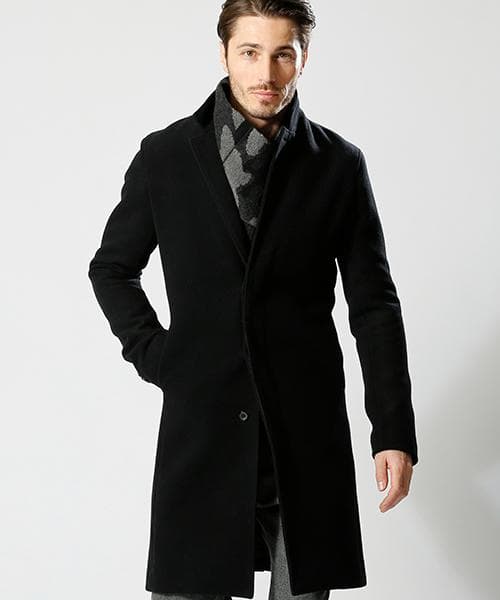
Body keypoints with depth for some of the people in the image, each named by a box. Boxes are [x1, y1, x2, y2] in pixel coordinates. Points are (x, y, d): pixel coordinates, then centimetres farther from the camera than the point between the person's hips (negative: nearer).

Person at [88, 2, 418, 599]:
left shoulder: (339, 164, 3)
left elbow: (373, 304, 3)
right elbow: (112, 268, 15)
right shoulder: (165, 155, 3)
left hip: (307, 432, 0)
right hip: (201, 428, 0)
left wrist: (394, 433, -1)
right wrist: (154, 356, 1)